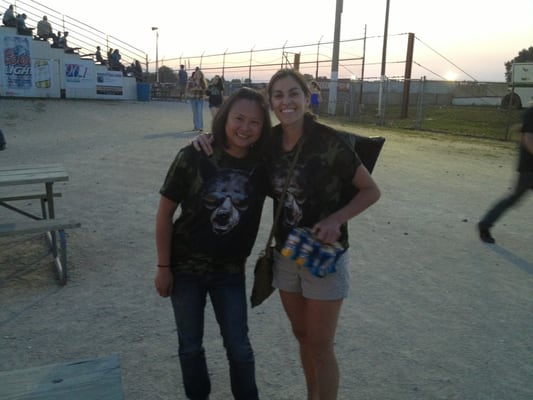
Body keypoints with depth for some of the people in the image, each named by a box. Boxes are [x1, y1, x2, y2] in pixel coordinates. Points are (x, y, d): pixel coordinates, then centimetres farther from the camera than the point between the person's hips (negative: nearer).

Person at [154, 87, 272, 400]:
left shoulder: (263, 164, -10)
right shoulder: (195, 156, -17)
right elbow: (165, 212, -10)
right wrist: (163, 266, -9)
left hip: (230, 270, 1)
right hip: (186, 268, -1)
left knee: (239, 346, 12)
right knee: (191, 345, 16)